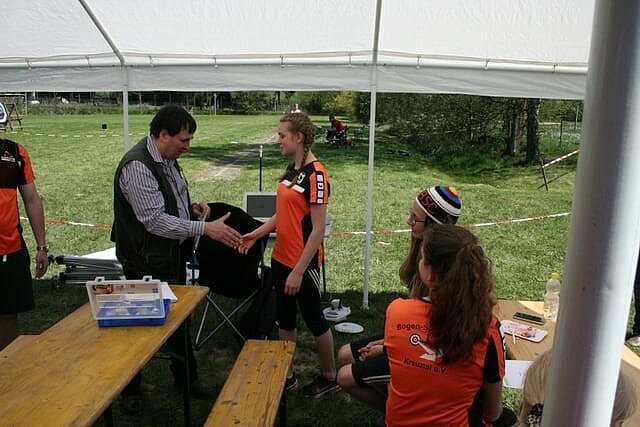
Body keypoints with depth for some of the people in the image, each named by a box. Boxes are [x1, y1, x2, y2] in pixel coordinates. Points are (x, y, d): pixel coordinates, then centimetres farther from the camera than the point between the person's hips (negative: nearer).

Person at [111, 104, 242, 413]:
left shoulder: (168, 159, 7)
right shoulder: (137, 166, -23)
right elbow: (155, 220, -28)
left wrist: (190, 206, 0)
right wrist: (205, 229, -29)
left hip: (174, 258, 9)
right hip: (148, 264, -9)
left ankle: (186, 378, 38)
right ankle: (130, 389, 31)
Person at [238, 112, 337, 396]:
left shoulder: (315, 175, -18)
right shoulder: (291, 169, 7)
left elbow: (318, 229, -20)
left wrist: (299, 271, -20)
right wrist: (257, 233, 1)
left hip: (303, 264, -8)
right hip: (280, 258, 8)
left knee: (313, 319, 9)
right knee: (285, 318, 18)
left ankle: (329, 377, 30)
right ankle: (287, 375, 34)